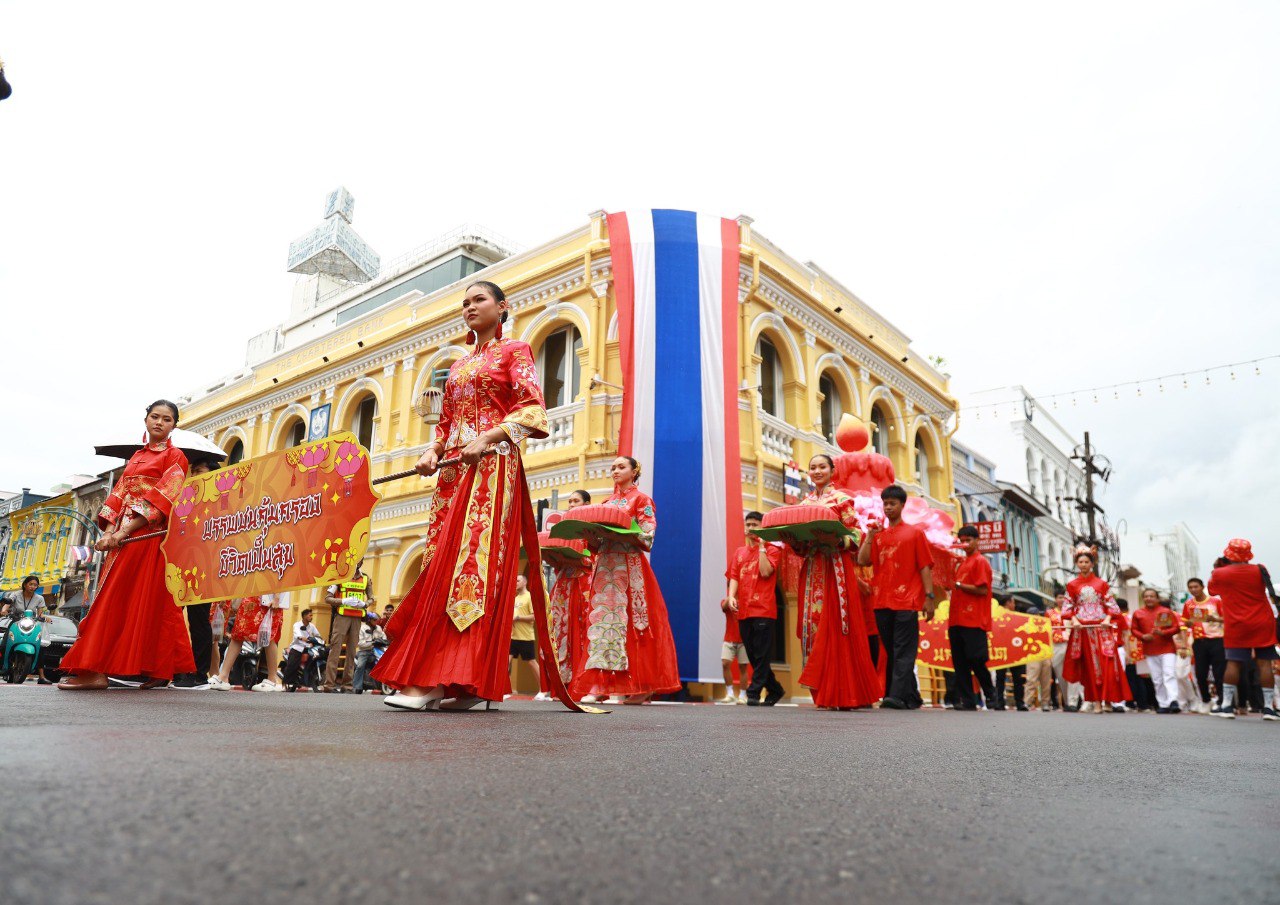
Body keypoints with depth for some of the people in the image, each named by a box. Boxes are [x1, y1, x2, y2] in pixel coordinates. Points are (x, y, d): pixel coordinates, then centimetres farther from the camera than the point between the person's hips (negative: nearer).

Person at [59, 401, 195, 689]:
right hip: (121, 536, 6)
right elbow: (119, 494, 14)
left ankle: (96, 669, -10)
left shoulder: (174, 456, 0)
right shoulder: (137, 456, 21)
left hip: (148, 537, -6)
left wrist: (123, 533, -19)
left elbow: (161, 499, -12)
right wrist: (110, 530, -3)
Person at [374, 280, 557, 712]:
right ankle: (460, 681, -2)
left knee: (472, 564, -15)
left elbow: (532, 409, -7)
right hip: (454, 470, 7)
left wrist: (486, 438, -17)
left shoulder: (514, 351, 7)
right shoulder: (458, 365, 26)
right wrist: (432, 451, 2)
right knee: (443, 565, -2)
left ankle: (435, 679, -19)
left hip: (492, 466, -7)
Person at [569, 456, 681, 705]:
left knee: (631, 620, -10)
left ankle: (642, 687, -4)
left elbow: (647, 537, -10)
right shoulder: (607, 503, 21)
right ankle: (598, 684, -6)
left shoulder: (642, 500, 4)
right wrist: (592, 534, -3)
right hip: (605, 566, 6)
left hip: (629, 568, -5)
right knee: (602, 618, -4)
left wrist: (613, 533, -20)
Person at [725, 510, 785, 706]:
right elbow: (734, 577, 10)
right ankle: (775, 689, 24)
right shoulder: (739, 552, 18)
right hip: (743, 611, 6)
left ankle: (754, 693, -3)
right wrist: (731, 596, -7)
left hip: (763, 610, -6)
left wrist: (761, 547, -9)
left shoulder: (772, 549, 3)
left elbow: (765, 571, -14)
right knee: (753, 656, 10)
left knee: (761, 655, -6)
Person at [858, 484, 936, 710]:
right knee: (891, 652, 8)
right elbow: (862, 561, 6)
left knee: (903, 652, -9)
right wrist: (870, 536, -3)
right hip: (882, 602, 5)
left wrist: (929, 596, -6)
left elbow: (925, 566, 2)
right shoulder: (878, 535, 17)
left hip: (906, 602, -5)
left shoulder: (914, 533, 7)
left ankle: (898, 696, -16)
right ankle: (912, 697, 17)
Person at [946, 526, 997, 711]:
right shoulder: (962, 563, 22)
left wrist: (958, 584, -11)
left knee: (976, 661, -5)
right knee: (960, 663, 4)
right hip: (957, 620, 8)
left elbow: (982, 590, -12)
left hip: (973, 622, -8)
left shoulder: (980, 562, -3)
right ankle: (966, 700, 7)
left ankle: (990, 696, 13)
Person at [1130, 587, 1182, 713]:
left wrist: (1163, 632, -18)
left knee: (1169, 674, -14)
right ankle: (1163, 705, 13)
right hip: (1150, 651, 3)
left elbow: (1176, 627, -2)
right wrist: (1143, 636, -9)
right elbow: (1134, 629, 10)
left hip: (1167, 649, -3)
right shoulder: (1138, 613, 5)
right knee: (1157, 679, 6)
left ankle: (1173, 701, -17)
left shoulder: (1166, 612, -1)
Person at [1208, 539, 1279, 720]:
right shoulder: (1260, 570, -1)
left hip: (1237, 627, -1)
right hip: (1263, 624, 1)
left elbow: (1212, 590, 13)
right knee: (1265, 663, 1)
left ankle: (1227, 705, -2)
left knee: (1233, 662, 0)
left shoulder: (1219, 574, -6)